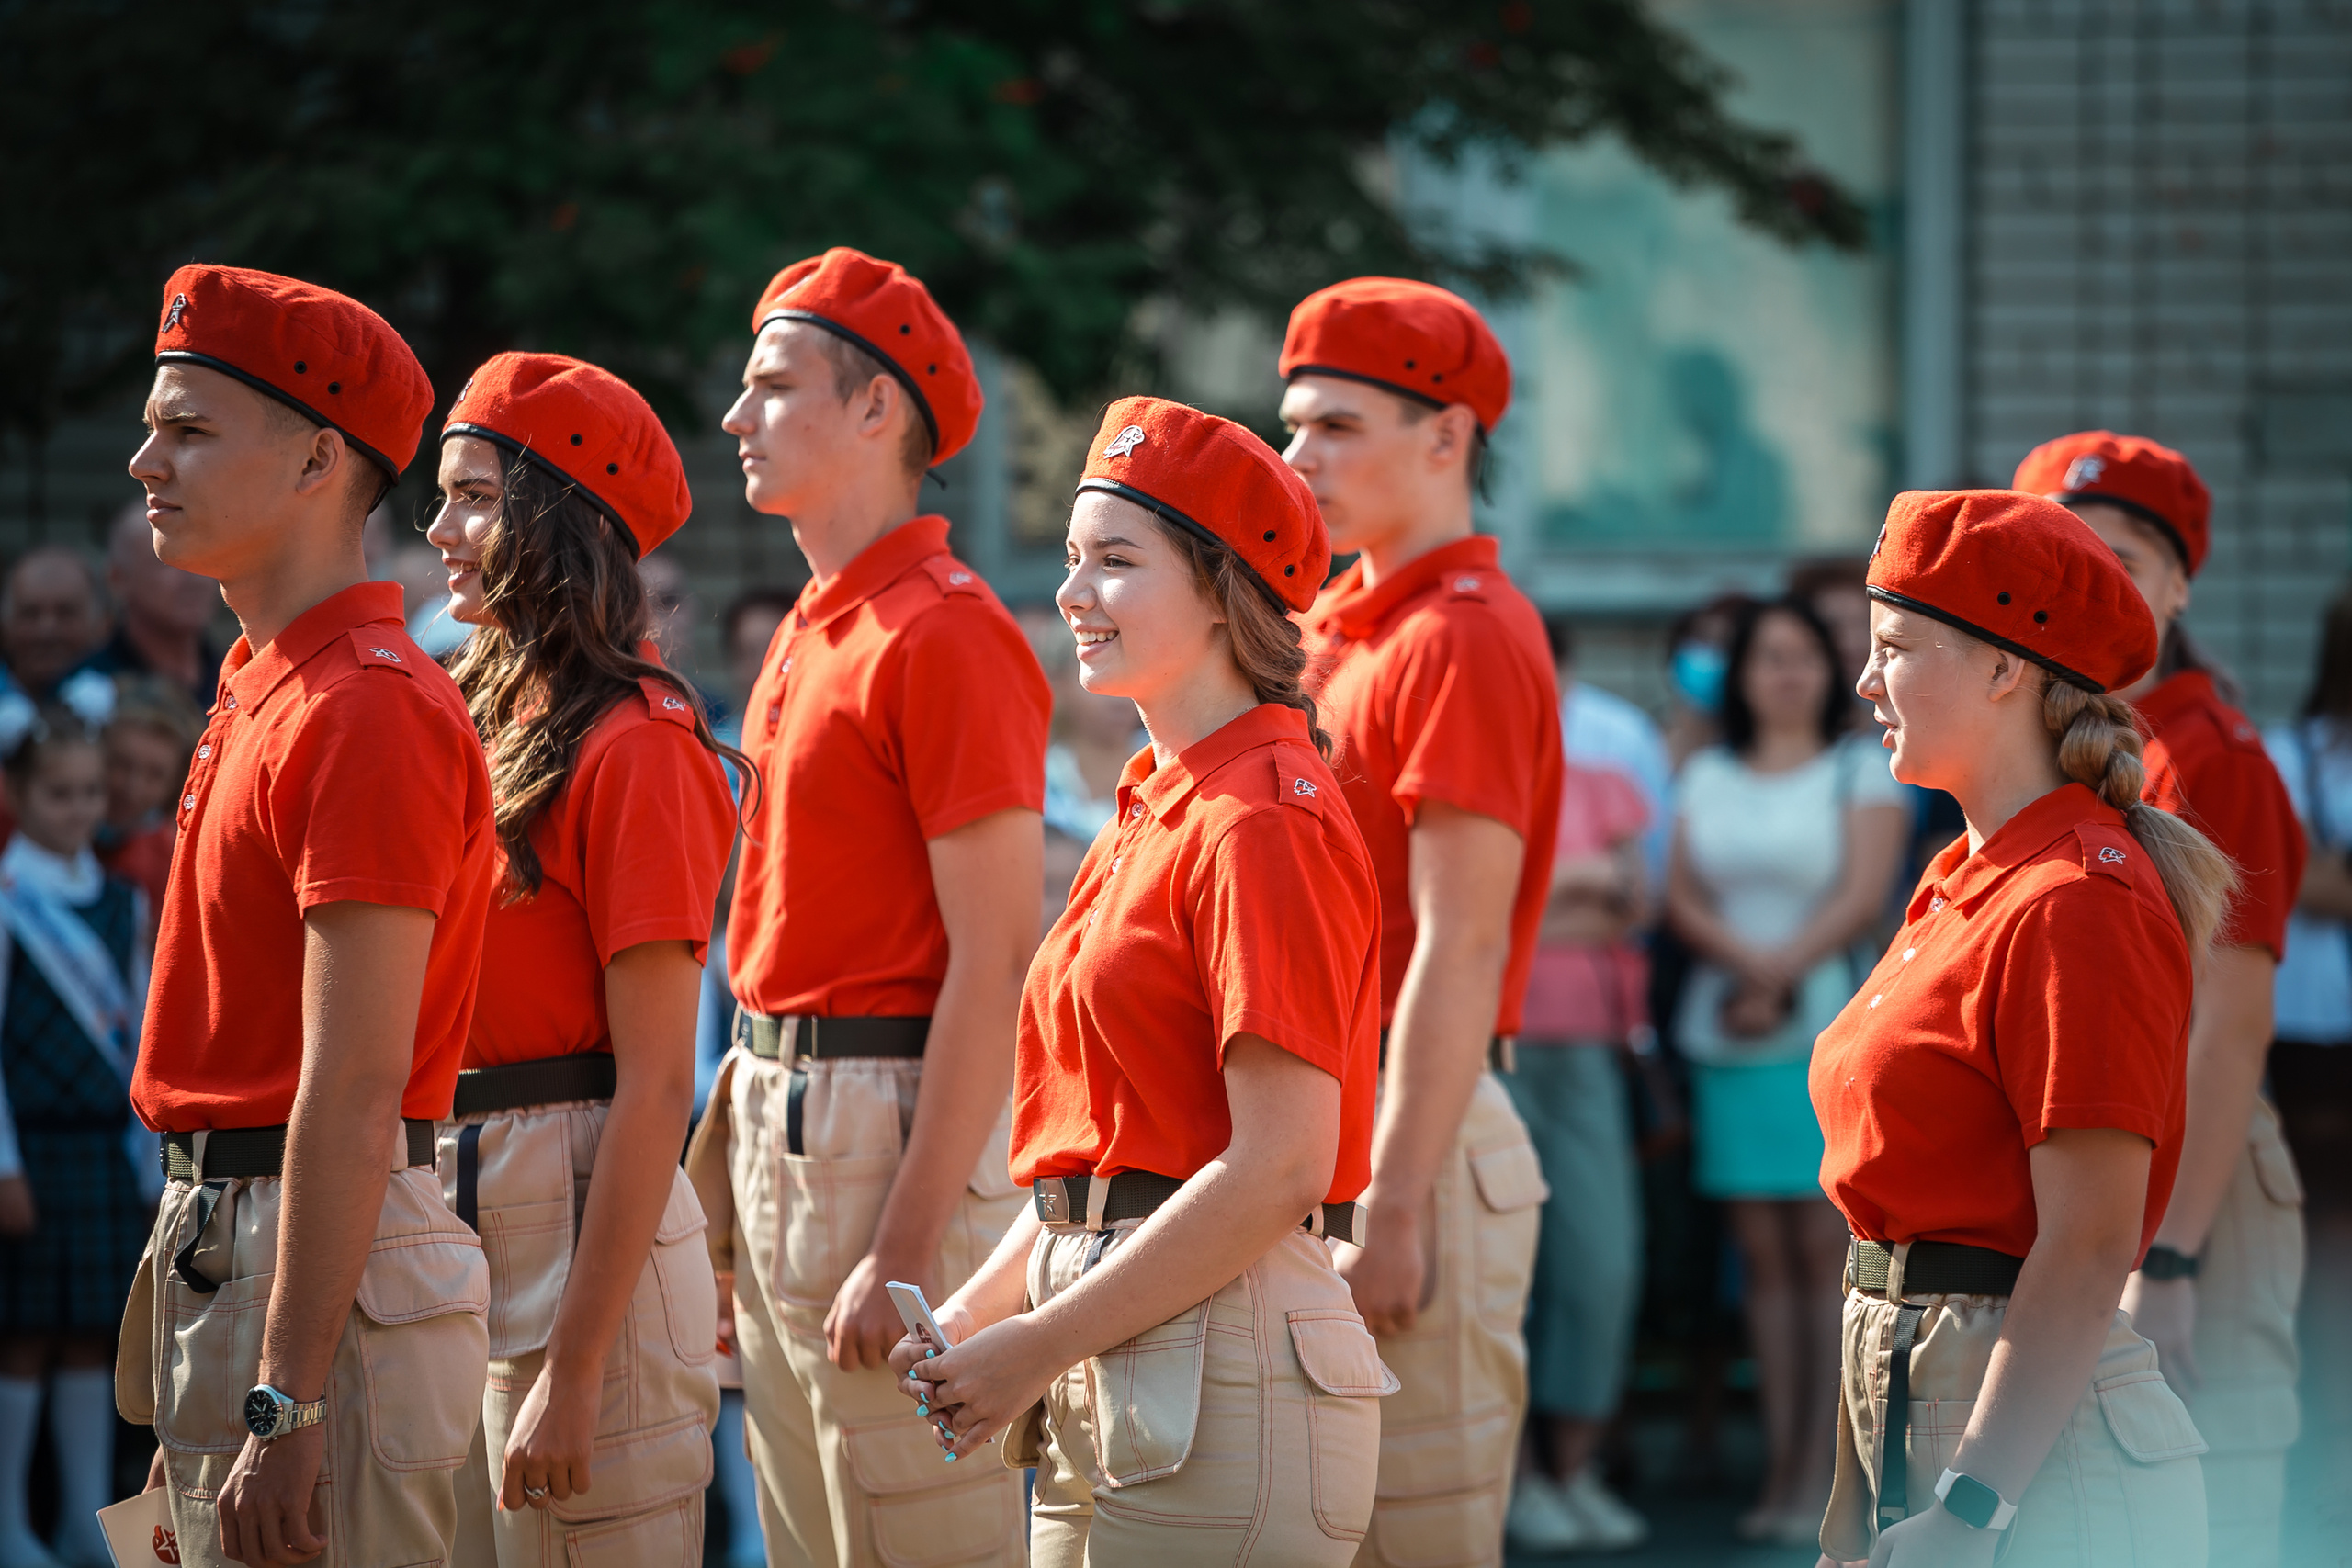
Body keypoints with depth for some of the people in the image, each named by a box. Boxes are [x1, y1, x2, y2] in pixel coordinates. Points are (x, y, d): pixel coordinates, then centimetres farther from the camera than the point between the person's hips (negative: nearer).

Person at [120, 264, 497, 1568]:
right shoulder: (258, 692, 16)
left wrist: (285, 1409, -25)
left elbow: (353, 1090, -22)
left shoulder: (364, 713, -16)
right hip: (217, 1240, 10)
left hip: (327, 1263, -10)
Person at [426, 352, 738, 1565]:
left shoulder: (635, 746, -12)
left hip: (578, 1213, -8)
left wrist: (575, 1371, -19)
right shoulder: (481, 718, 12)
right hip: (449, 1212, 8)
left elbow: (655, 1085, -16)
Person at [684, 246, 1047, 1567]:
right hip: (775, 1112, 10)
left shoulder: (945, 637, -15)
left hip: (895, 1127, -10)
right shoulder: (812, 634, 15)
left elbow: (996, 969, -19)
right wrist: (732, 1190, 16)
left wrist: (907, 1247, -23)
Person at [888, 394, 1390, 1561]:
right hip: (1102, 1386, 9)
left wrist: (1039, 1344, -16)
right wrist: (978, 1311, 7)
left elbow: (1278, 1167, -19)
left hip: (1222, 1366, -9)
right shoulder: (1148, 813, 16)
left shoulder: (1264, 821, -13)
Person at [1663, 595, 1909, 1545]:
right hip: (1726, 1035, 3)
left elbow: (1864, 894, -6)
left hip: (1830, 1027, -3)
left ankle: (1823, 1470, -8)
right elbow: (1681, 897, 6)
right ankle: (1779, 1467, 2)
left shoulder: (1862, 771, 6)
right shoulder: (1706, 778, 16)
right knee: (1761, 1251, 1)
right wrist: (1743, 958, -12)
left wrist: (1782, 969, -15)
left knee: (1827, 1244, -8)